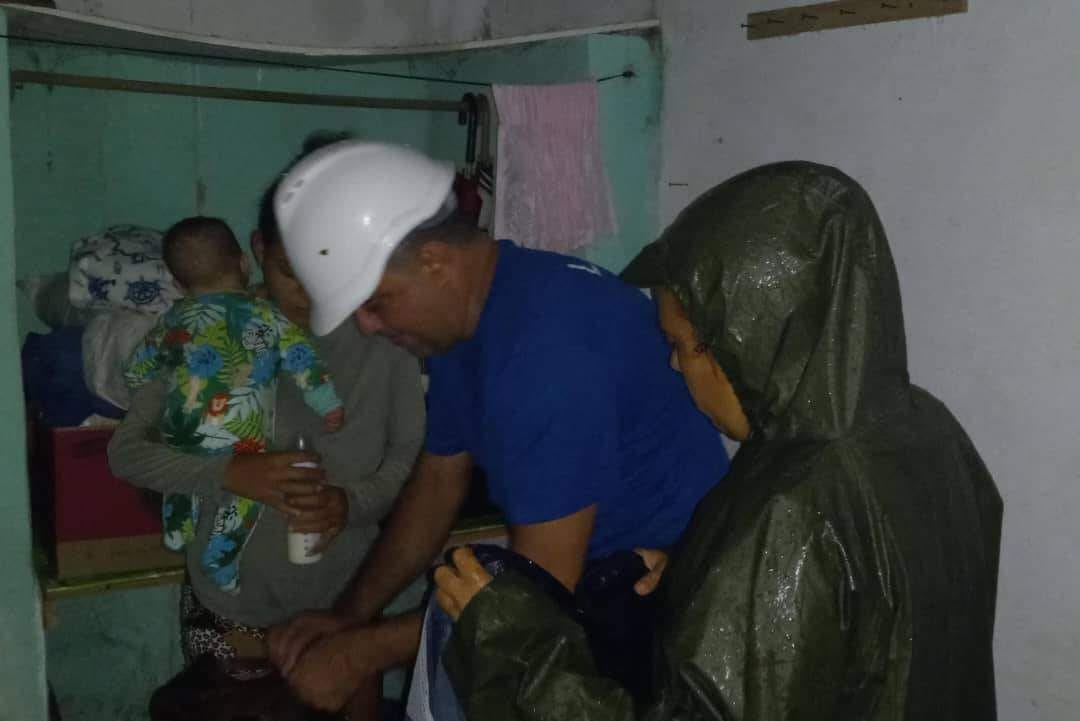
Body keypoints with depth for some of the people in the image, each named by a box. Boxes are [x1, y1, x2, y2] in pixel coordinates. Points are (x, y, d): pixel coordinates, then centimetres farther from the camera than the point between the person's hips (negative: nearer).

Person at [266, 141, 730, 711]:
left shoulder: (548, 345, -30)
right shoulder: (463, 316, 1)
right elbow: (440, 479, 9)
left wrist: (362, 652, -18)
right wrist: (349, 616, 0)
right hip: (578, 564, 8)